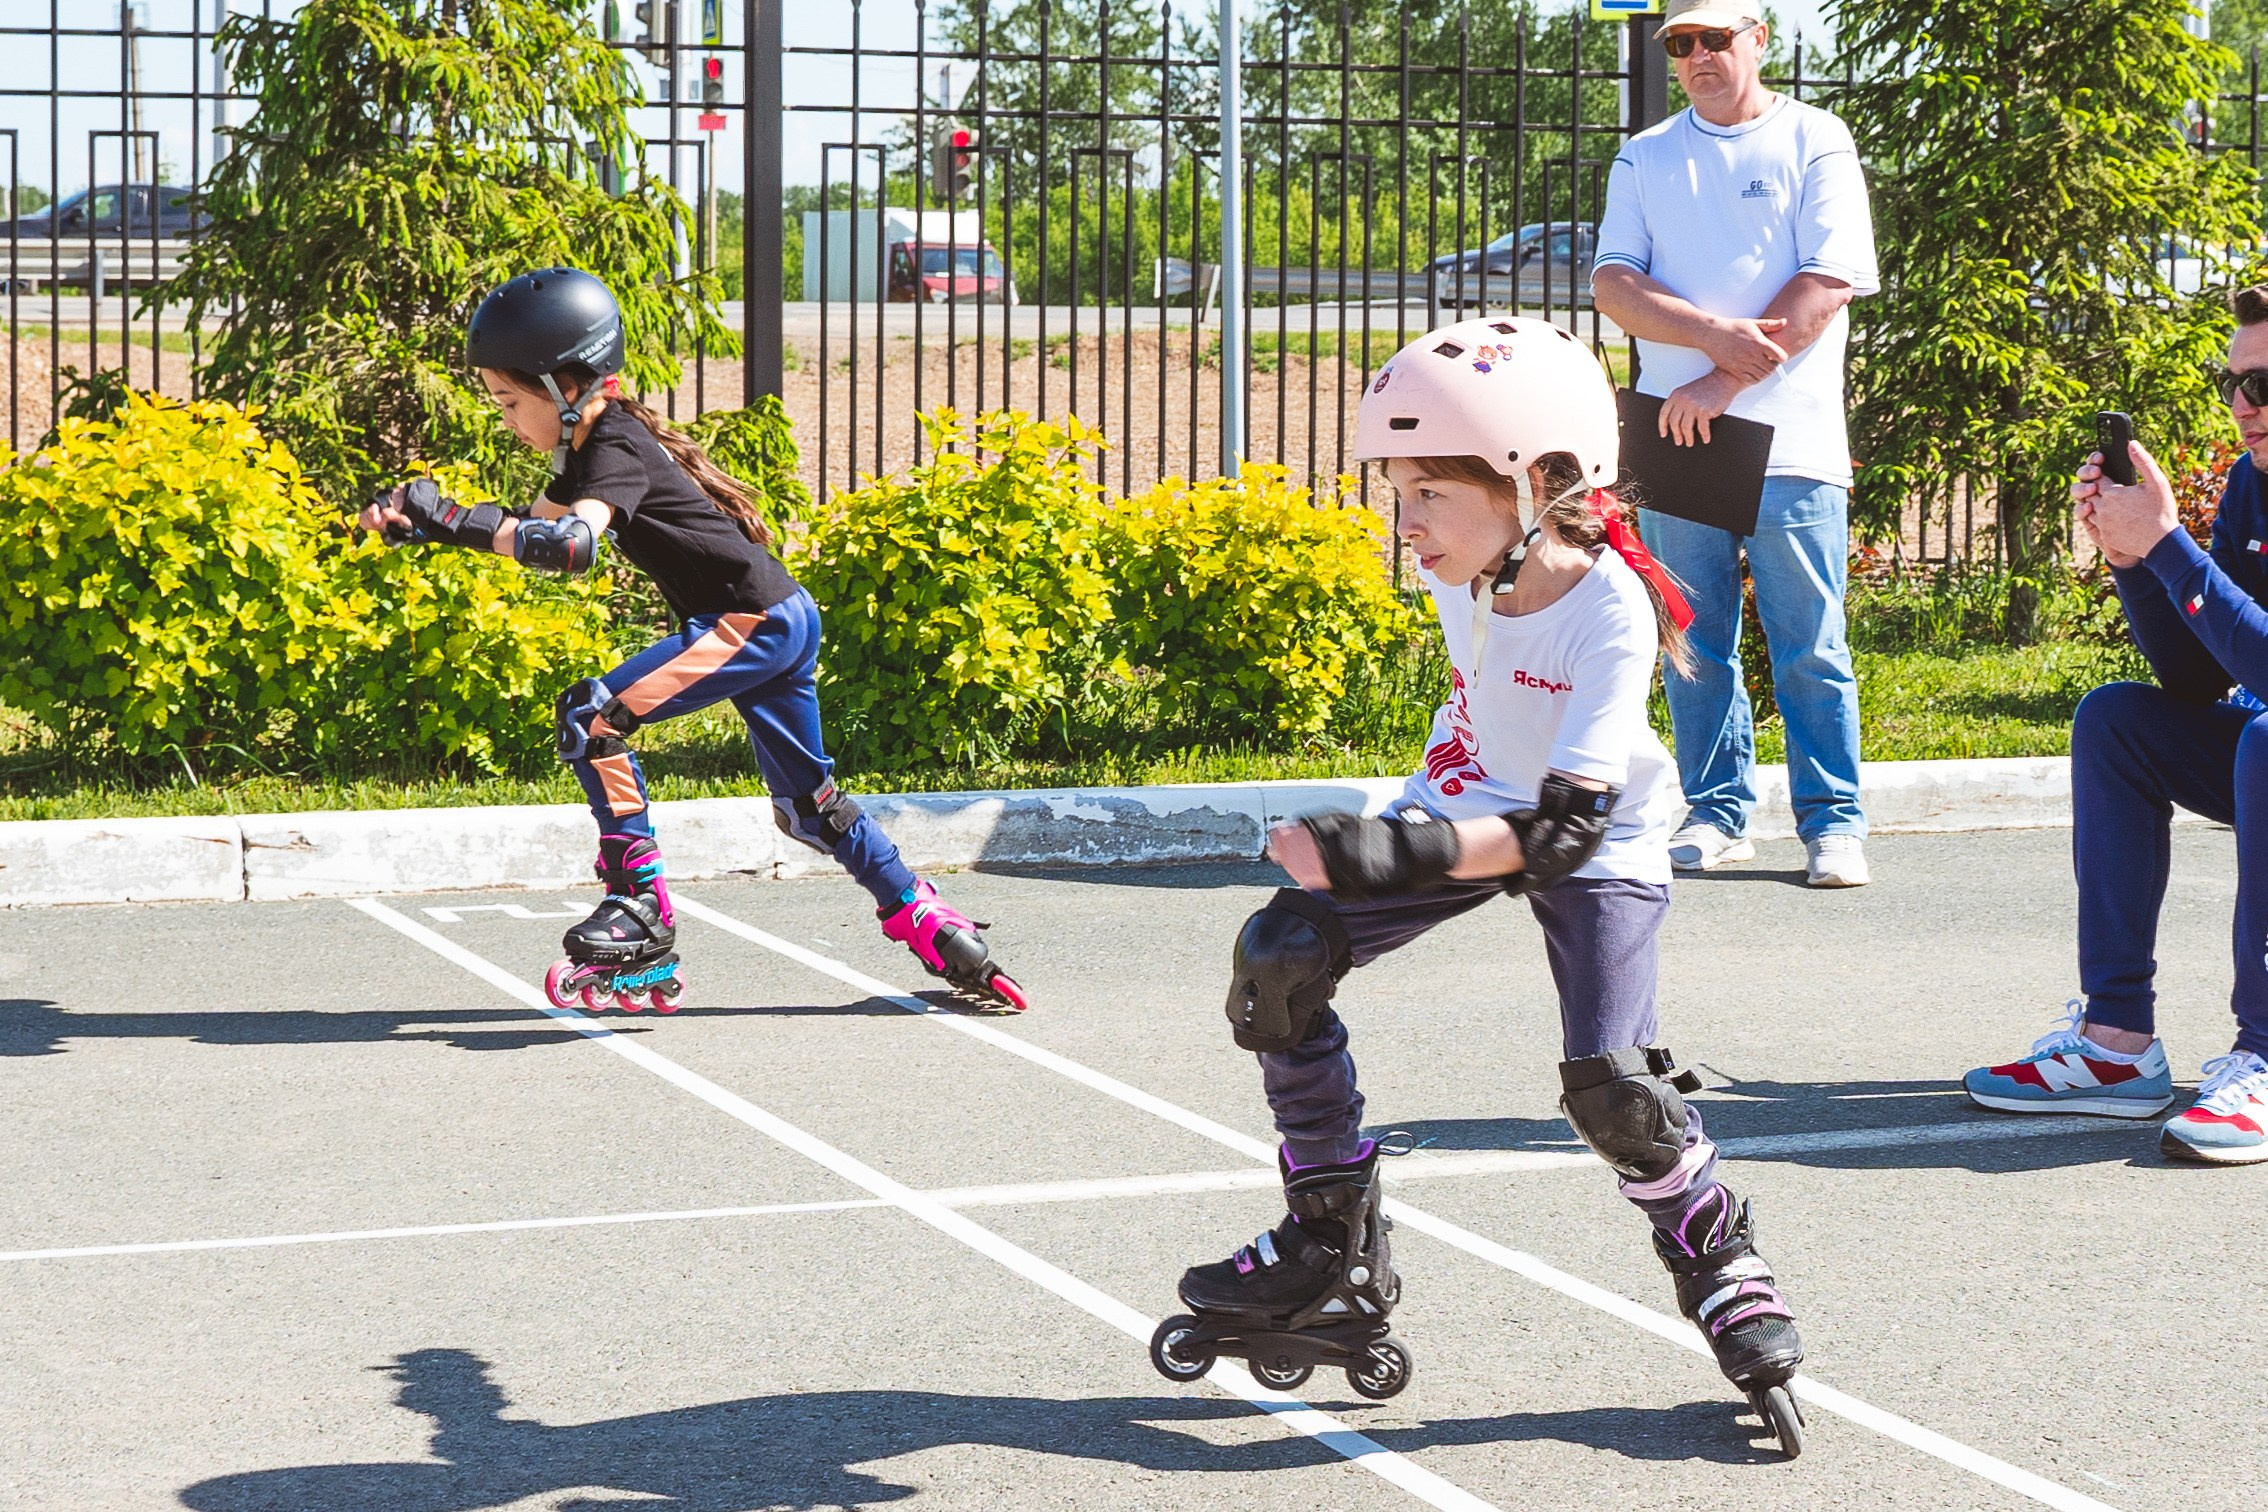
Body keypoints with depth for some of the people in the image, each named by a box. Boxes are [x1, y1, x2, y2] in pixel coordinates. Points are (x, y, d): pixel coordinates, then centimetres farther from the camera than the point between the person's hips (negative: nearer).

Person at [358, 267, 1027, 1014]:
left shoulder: (616, 449, -17)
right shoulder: (595, 442, 12)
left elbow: (575, 543, -35)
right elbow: (533, 526, 19)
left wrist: (452, 522, -35)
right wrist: (422, 515, 5)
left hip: (752, 621, -11)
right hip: (779, 620, 11)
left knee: (591, 717, -16)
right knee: (808, 806, 17)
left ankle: (641, 909, -12)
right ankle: (930, 926, 25)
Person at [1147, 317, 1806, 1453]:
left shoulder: (1611, 618, -32)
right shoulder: (1462, 564, -14)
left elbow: (1563, 830, -39)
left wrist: (1392, 853, -49)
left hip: (1596, 842, -6)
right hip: (1468, 806, 6)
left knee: (1607, 1078, -25)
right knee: (1277, 956, -11)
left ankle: (1715, 1255, 7)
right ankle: (1335, 1255, 3)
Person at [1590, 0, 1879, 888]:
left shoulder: (1815, 142, 3)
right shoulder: (1645, 158, 14)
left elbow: (1829, 284, -7)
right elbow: (1612, 284, 4)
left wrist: (1720, 384, -12)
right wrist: (1715, 332, -14)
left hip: (1791, 443, -3)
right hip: (1676, 440, 3)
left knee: (1811, 651, -3)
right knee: (1696, 646, 6)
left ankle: (1832, 824, 4)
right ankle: (1717, 814, 14)